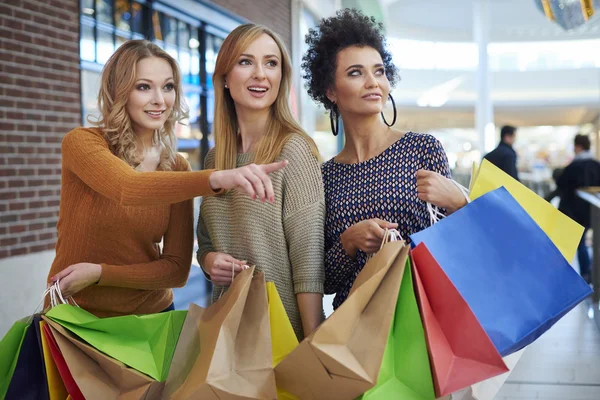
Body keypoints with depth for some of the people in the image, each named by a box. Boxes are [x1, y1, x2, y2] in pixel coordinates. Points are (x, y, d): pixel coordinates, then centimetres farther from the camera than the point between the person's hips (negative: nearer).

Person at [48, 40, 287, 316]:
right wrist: (216, 179, -47)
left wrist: (99, 273, -17)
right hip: (76, 318, -2)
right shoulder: (81, 142, -12)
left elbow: (177, 269, -4)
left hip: (151, 316, 3)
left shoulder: (177, 167, -2)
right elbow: (127, 187, -33)